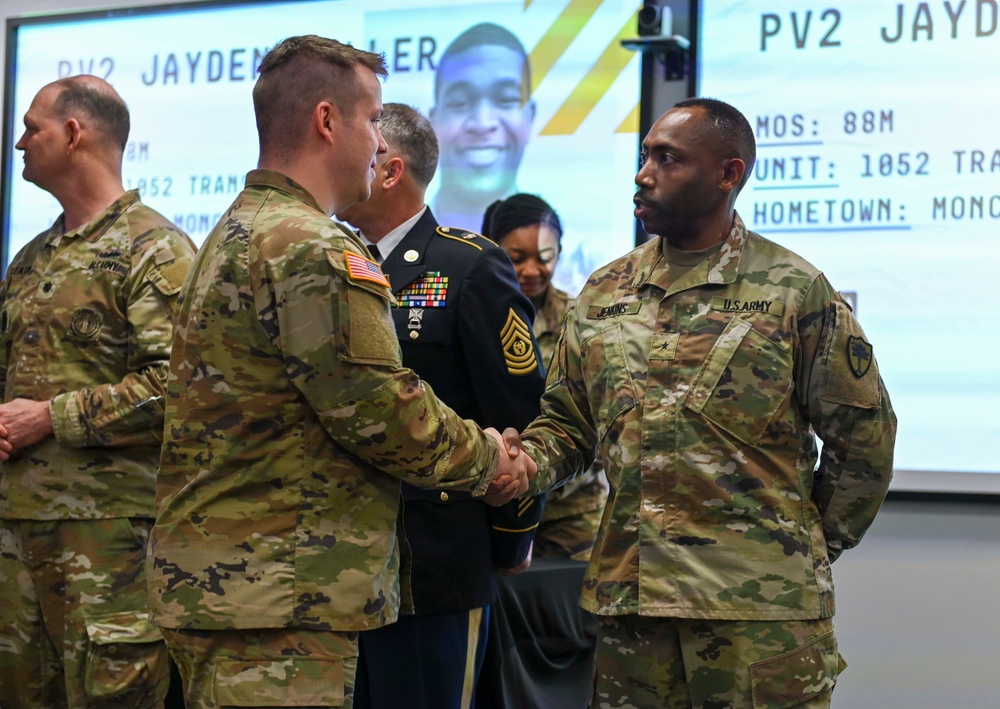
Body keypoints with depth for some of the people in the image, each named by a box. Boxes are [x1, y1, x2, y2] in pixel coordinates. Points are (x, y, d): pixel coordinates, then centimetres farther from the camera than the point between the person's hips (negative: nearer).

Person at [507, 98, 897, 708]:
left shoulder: (795, 291, -3)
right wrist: (528, 463, -4)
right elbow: (566, 423, 17)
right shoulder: (603, 294, 12)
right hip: (626, 597, 4)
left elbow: (864, 437, 2)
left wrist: (810, 547, 6)